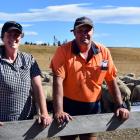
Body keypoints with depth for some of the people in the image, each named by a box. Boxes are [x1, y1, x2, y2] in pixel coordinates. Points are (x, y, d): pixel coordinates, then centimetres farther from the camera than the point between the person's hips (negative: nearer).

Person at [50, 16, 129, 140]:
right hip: (69, 106, -2)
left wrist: (120, 106, -4)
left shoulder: (104, 52, -4)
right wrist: (58, 111, -27)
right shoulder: (63, 51, -13)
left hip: (93, 107, 3)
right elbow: (58, 81, -20)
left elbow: (112, 81, 3)